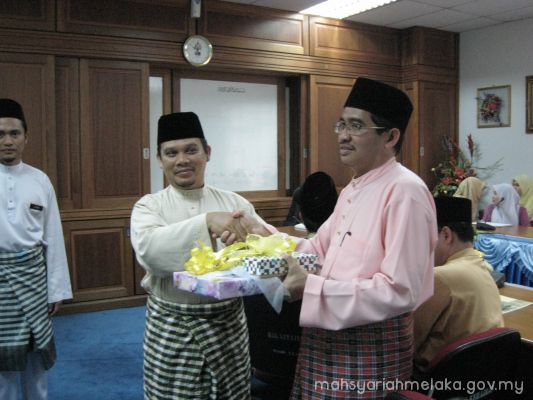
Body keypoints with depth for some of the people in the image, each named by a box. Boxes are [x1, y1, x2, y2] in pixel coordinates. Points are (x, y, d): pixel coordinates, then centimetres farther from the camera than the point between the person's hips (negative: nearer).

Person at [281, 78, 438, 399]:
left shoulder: (404, 191, -20)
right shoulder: (352, 190, 10)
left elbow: (400, 292, -26)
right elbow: (321, 248, 17)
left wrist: (311, 288, -25)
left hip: (373, 346, -8)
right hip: (329, 338, 8)